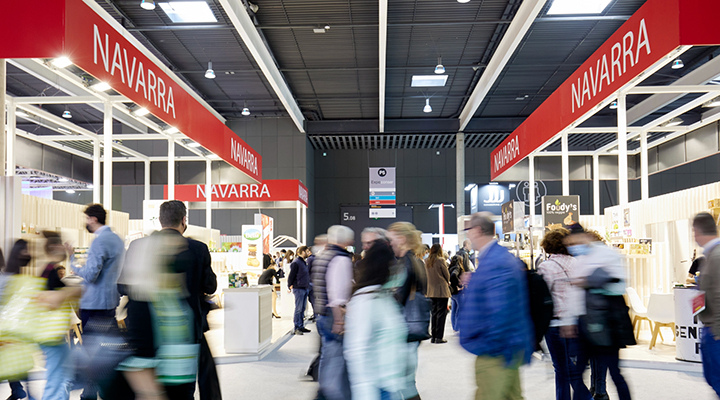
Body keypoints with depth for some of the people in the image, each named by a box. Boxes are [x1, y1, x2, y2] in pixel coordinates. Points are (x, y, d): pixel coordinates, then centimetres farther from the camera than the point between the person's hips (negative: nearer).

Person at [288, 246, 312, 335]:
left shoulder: (304, 262, 16)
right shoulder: (296, 262, -13)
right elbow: (291, 275, -14)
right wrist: (290, 286, -14)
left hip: (305, 288, 9)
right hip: (298, 288, -9)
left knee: (302, 309, 13)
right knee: (298, 309, -7)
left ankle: (301, 327, 19)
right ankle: (296, 328, -4)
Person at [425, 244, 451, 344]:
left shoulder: (427, 261, 4)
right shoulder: (440, 260, -13)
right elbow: (447, 274, -4)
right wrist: (447, 283, 18)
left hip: (431, 290, 6)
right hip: (441, 290, -6)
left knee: (434, 313, 13)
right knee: (441, 313, 0)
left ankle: (433, 337, 14)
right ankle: (439, 337, -2)